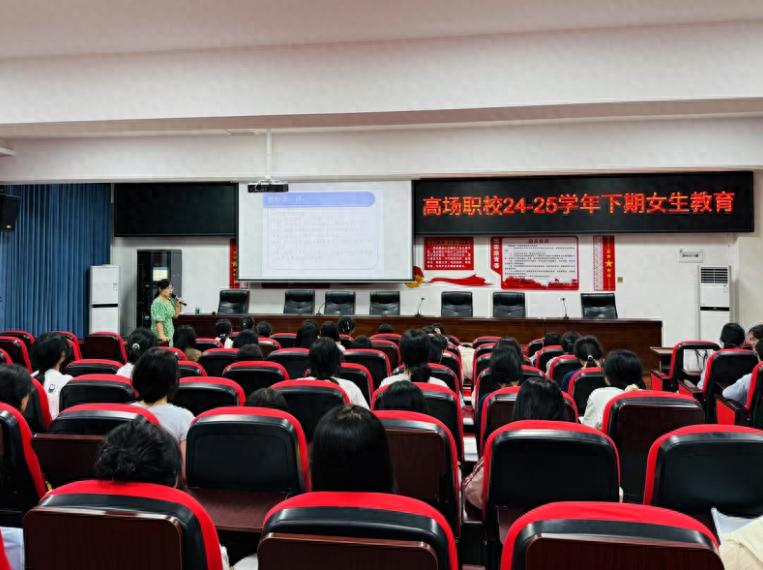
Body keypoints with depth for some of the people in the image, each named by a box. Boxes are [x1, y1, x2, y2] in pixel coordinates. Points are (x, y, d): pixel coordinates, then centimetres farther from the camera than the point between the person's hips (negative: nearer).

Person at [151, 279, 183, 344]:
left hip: (169, 334, 8)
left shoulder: (170, 300, 10)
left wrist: (178, 306, 2)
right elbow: (159, 321, -23)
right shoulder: (158, 303, -15)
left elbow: (175, 316, 19)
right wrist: (161, 335, -31)